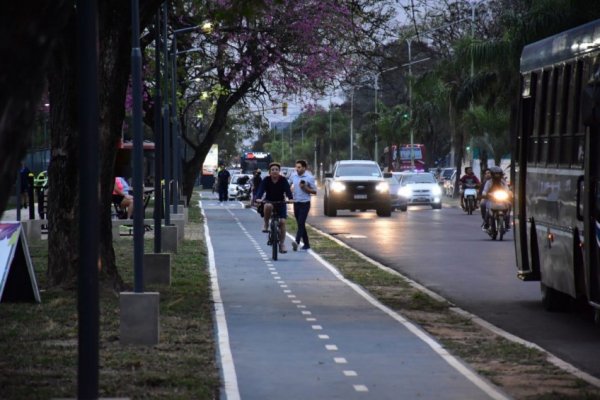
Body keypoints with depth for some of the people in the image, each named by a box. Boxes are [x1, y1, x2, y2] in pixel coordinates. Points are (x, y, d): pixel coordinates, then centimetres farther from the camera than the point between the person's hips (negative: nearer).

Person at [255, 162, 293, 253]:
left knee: (282, 222, -13)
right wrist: (258, 198, -44)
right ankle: (266, 224, -14)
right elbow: (261, 189, -24)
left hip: (280, 203, 1)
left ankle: (282, 244, -3)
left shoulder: (283, 180, -11)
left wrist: (290, 198, -43)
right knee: (268, 206, -38)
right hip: (269, 201, -1)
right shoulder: (266, 180, -12)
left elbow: (288, 190, -23)